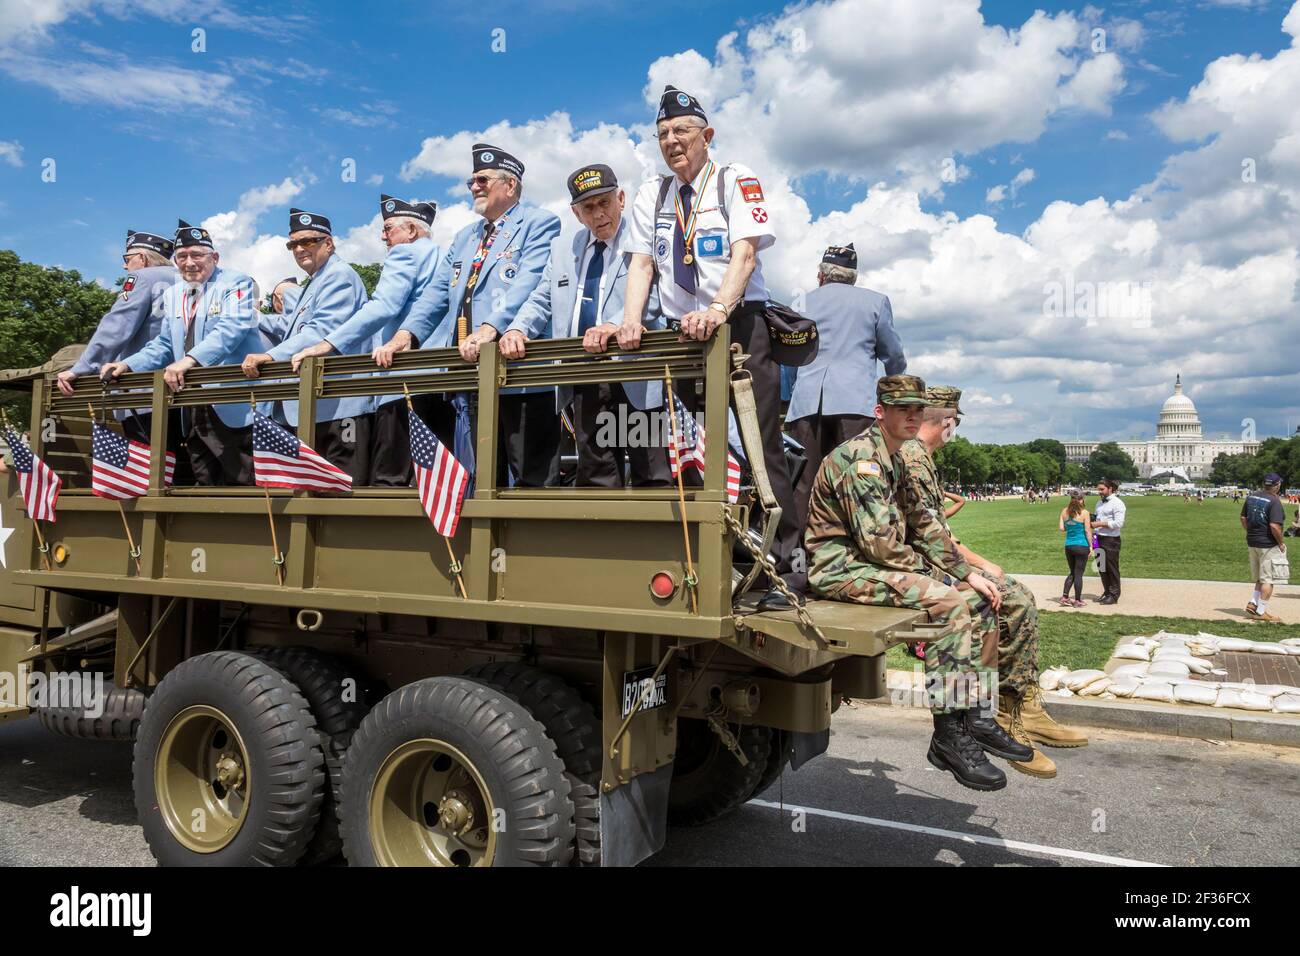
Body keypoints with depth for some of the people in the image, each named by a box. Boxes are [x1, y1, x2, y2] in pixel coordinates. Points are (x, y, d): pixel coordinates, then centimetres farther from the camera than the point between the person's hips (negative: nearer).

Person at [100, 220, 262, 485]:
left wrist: (190, 360, -31)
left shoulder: (235, 282, -1)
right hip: (193, 412, 7)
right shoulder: (172, 295, 20)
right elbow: (163, 346, 21)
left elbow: (232, 327, -18)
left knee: (247, 489, -7)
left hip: (235, 409, -7)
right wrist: (127, 365, 2)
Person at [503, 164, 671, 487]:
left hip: (636, 379, -5)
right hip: (585, 383, 5)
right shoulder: (562, 247, 18)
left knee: (651, 478, -3)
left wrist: (617, 325, -34)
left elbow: (654, 294, -15)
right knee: (594, 476, 11)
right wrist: (517, 329, -8)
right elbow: (541, 301, 13)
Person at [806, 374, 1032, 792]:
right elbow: (877, 542, -23)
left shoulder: (894, 462, 17)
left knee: (978, 599, 4)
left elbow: (922, 525, 18)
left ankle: (977, 717, 6)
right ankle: (949, 736, -19)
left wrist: (967, 573, 6)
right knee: (949, 603, -26)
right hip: (841, 568, -10)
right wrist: (926, 569, -8)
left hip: (876, 565, 10)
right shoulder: (859, 457, -16)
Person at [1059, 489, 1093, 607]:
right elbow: (1087, 531, -9)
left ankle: (1064, 597, 12)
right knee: (1078, 574, 4)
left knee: (1072, 573, 18)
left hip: (1068, 545, 4)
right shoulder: (1084, 512, -12)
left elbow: (1061, 528, 1)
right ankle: (1077, 601, 11)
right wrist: (1090, 546, -2)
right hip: (1082, 546, -4)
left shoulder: (1065, 511, 1)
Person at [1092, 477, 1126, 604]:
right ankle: (1106, 592, 24)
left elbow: (1119, 523, -17)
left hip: (1111, 540, -8)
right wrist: (1092, 520, 3)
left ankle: (1114, 596, 8)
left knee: (1112, 568, 0)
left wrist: (1100, 524, -17)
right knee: (1102, 567, 12)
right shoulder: (1099, 503, 16)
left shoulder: (1117, 503, -9)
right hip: (1099, 539, 8)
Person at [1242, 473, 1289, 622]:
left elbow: (1243, 518, 11)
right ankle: (1261, 612, 5)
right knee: (1268, 579, 2)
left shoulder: (1251, 496, 5)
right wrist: (1281, 543, -10)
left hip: (1252, 543, 7)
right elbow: (1274, 526, -24)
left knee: (1261, 578, 20)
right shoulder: (1274, 501, -18)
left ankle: (1253, 604, 12)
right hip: (1269, 545, -7)